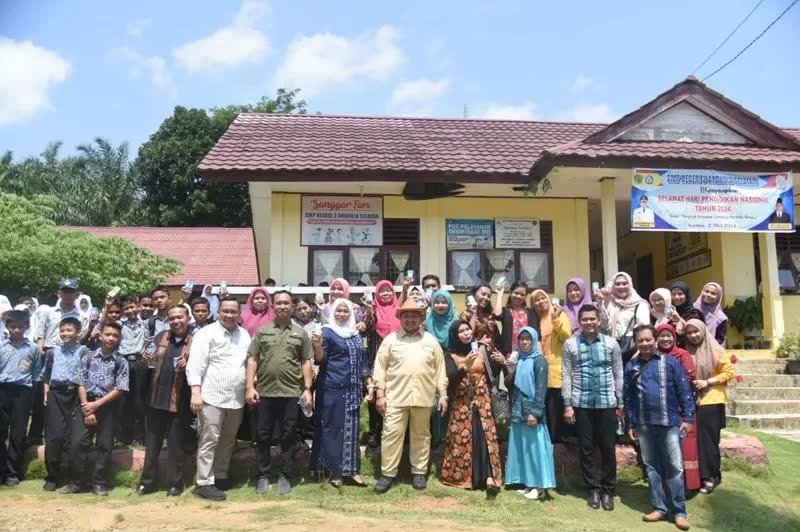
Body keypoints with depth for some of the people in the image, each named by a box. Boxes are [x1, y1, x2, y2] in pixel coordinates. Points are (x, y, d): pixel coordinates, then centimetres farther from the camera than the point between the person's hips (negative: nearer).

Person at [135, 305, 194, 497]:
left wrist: (188, 367, -23)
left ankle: (175, 484, 19)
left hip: (179, 402, -4)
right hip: (156, 399, 4)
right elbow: (147, 365, 15)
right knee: (151, 443, 14)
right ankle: (148, 481, 27)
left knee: (175, 445, 7)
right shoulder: (161, 337, 9)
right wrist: (145, 361, -6)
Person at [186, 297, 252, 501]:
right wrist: (196, 392, -19)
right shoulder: (207, 333, -5)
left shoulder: (244, 335, 12)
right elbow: (195, 364, -12)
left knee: (228, 441, 15)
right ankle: (204, 483, 5)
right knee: (210, 440, -2)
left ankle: (220, 476, 28)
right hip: (212, 397, -6)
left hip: (236, 398, 6)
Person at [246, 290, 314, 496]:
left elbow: (306, 363, 6)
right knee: (262, 436, 7)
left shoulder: (301, 333, 7)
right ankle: (262, 476, 20)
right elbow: (252, 359, 5)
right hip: (264, 392, 0)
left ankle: (285, 476, 18)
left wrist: (307, 389, -2)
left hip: (291, 393, 0)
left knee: (289, 437, 6)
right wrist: (250, 387, -4)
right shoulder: (262, 331, 8)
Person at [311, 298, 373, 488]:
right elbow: (320, 359, -10)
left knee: (351, 429, 8)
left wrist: (369, 383, 13)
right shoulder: (328, 331, -3)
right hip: (332, 388, -6)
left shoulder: (356, 335, 14)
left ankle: (351, 470, 14)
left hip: (352, 389, 6)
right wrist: (317, 345, -29)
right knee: (333, 428, -1)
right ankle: (334, 471, 6)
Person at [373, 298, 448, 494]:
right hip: (396, 397, -1)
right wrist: (380, 394, -5)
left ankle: (419, 472, 23)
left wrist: (443, 395, 4)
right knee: (391, 434, -1)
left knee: (421, 435, 10)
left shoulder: (430, 340, 8)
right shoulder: (391, 339, 4)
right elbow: (380, 367, 2)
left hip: (424, 397, 2)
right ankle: (388, 474, 10)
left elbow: (440, 368, 9)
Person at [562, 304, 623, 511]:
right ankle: (593, 489, 20)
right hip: (581, 403, 0)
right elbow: (566, 376, 1)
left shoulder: (611, 343, 3)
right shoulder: (570, 344, 1)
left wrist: (620, 403, 3)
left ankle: (608, 490, 19)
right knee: (586, 448, 6)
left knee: (608, 448, 5)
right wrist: (567, 404, -3)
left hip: (607, 402, 0)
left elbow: (618, 375, 6)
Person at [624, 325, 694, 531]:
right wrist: (630, 424, 10)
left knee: (674, 467, -1)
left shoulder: (670, 362, -1)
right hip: (643, 425, 3)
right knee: (652, 467, 9)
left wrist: (687, 417, -5)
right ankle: (659, 508, 19)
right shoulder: (631, 366, 7)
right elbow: (627, 397, 11)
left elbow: (684, 390, -1)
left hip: (669, 423, -3)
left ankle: (679, 511, 7)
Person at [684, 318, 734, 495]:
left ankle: (711, 476, 6)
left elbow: (729, 372, -6)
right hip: (693, 401, 4)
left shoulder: (715, 350, -3)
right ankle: (703, 475, 16)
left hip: (712, 401, -4)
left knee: (708, 439, -4)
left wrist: (707, 382, -14)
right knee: (698, 439, 6)